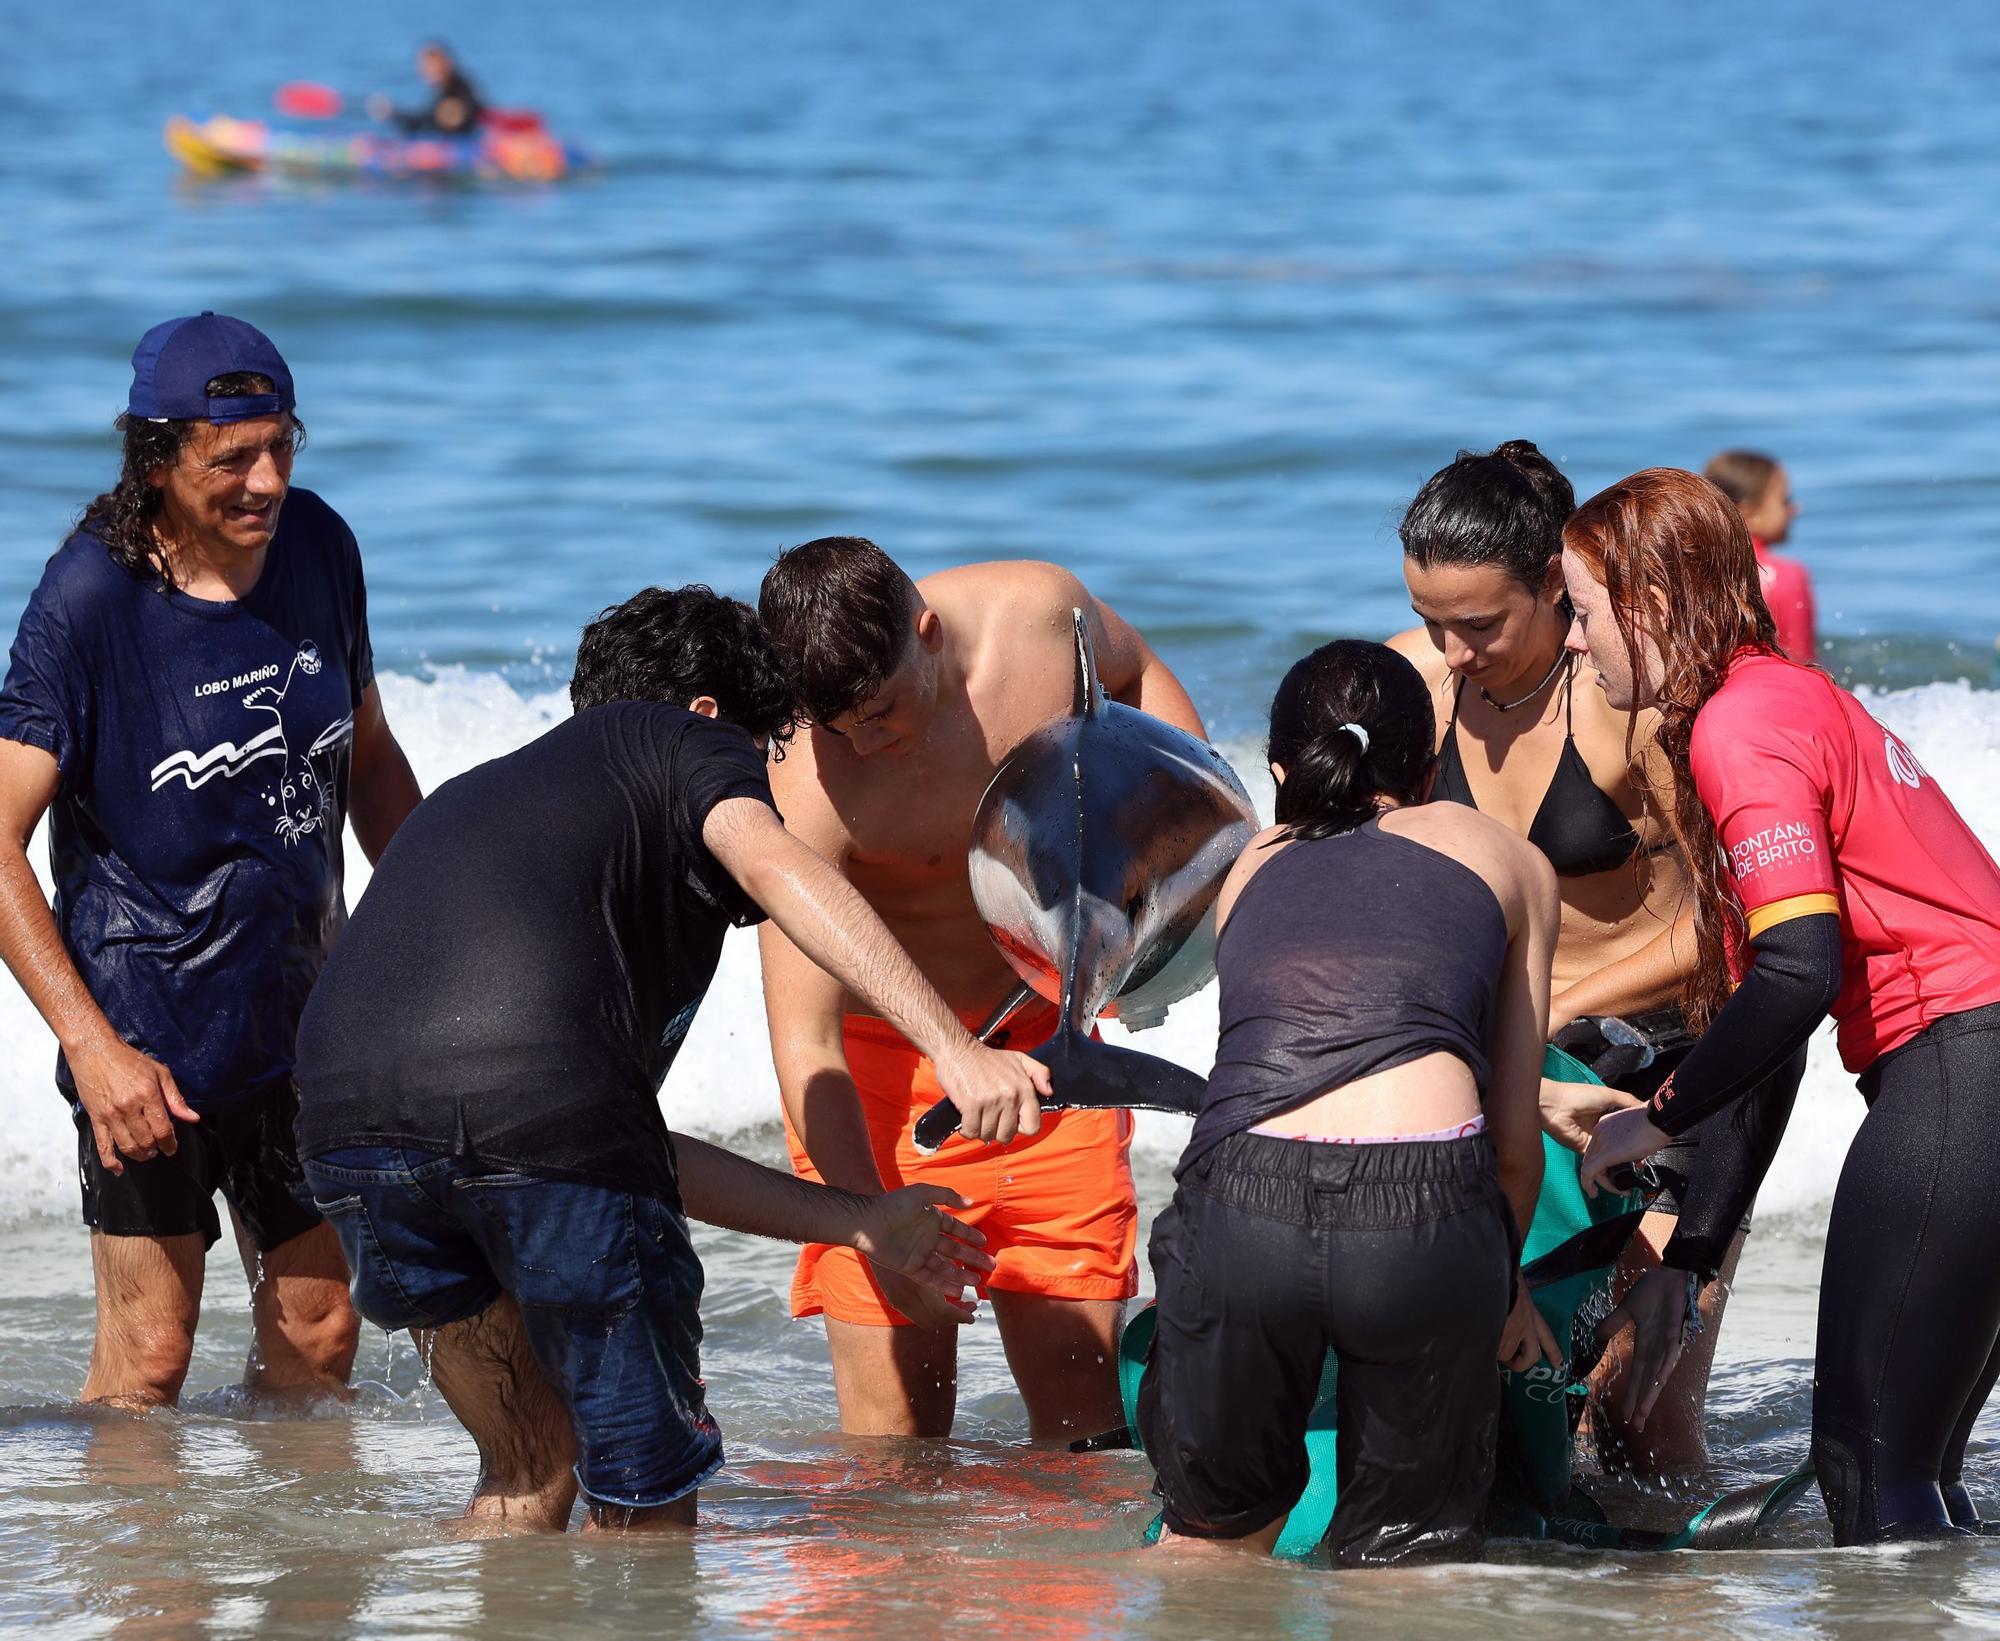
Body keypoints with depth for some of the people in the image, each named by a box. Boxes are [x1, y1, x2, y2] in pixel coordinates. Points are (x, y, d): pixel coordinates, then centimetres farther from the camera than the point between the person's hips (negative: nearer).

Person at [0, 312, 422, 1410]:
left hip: (300, 1013, 5)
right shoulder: (90, 598, -18)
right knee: (148, 1357, -4)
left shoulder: (316, 546, -1)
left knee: (319, 1334, 11)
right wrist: (92, 1046, -26)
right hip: (149, 1020, -5)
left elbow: (370, 758, 15)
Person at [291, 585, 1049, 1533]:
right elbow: (771, 867, -5)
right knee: (646, 1492, 10)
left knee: (527, 1476, 25)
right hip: (542, 1100, -6)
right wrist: (954, 1048, -12)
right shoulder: (685, 743, 22)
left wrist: (857, 1222, 37)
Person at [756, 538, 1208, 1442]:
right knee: (895, 1416, -9)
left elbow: (1137, 672, 12)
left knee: (1079, 1388, -2)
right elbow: (804, 1040, -29)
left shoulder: (1039, 612, -15)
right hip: (885, 1061, -4)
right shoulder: (809, 784, -28)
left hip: (1052, 1034, 4)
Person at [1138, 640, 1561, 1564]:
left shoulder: (1251, 870, 30)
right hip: (1424, 1203, -2)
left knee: (1216, 1533, 24)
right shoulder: (1510, 859, 24)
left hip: (1240, 1206, 2)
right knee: (1404, 1557, 13)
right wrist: (1503, 1282, 43)